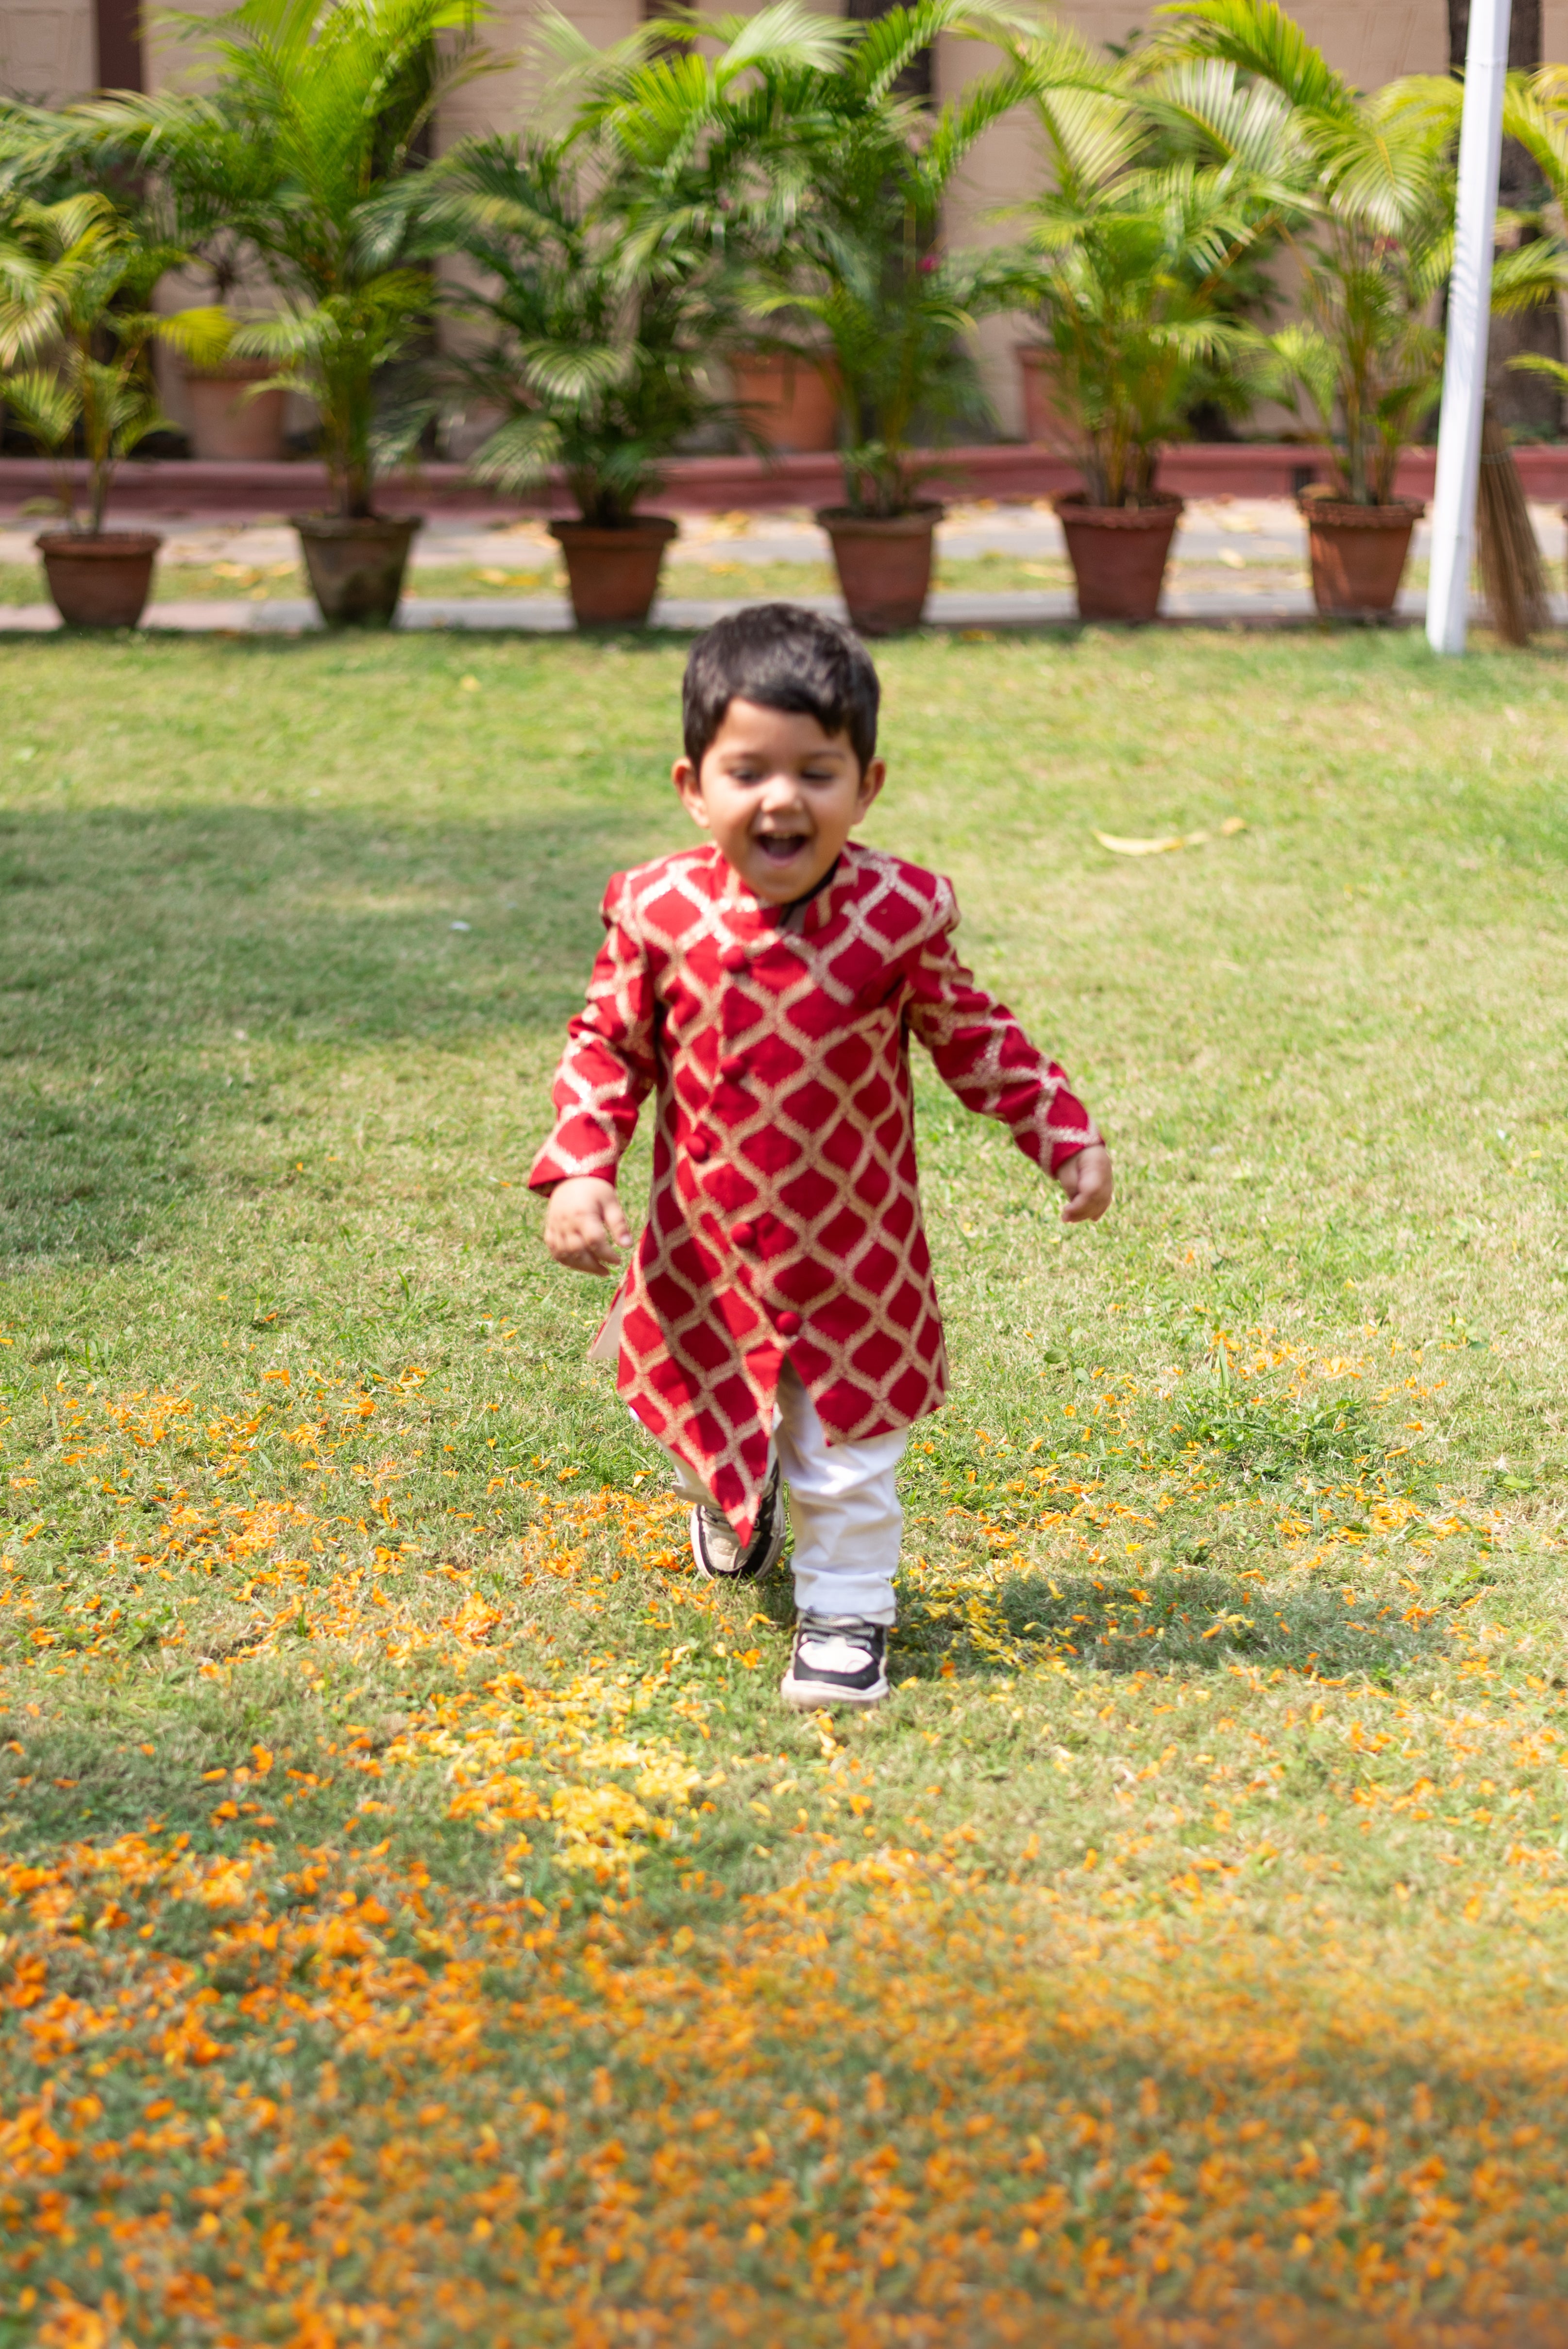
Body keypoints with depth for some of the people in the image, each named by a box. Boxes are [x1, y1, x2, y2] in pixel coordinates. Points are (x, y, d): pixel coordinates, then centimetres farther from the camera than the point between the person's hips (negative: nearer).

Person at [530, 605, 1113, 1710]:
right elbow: (608, 1046, -2)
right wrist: (579, 1172, -14)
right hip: (705, 1249, 2)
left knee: (847, 1460, 9)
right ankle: (732, 1503, 57)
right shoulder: (660, 911, -15)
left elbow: (973, 1038, -1)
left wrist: (1068, 1135, -5)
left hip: (853, 1248, -2)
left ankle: (846, 1610, 32)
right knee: (705, 1424, 23)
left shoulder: (898, 915, -17)